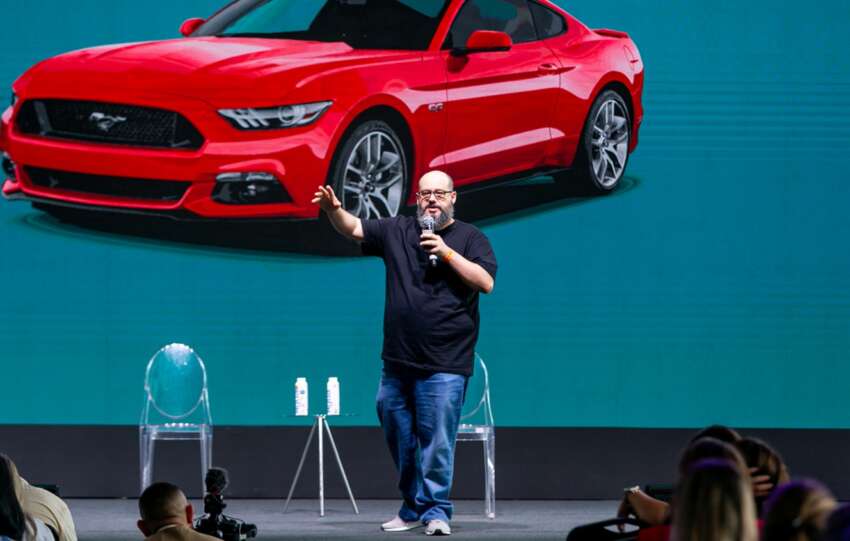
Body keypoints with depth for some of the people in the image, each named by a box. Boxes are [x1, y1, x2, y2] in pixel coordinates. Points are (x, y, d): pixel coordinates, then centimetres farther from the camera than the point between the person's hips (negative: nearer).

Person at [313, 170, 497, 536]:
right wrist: (334, 210, -12)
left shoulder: (470, 238, 2)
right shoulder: (398, 231, 11)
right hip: (397, 362, 4)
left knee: (436, 440, -7)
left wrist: (447, 252, -14)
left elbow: (486, 282, -8)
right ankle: (412, 509, 21)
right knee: (399, 439, 10)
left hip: (444, 365, -4)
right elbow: (354, 229, 8)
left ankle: (435, 511, 1)